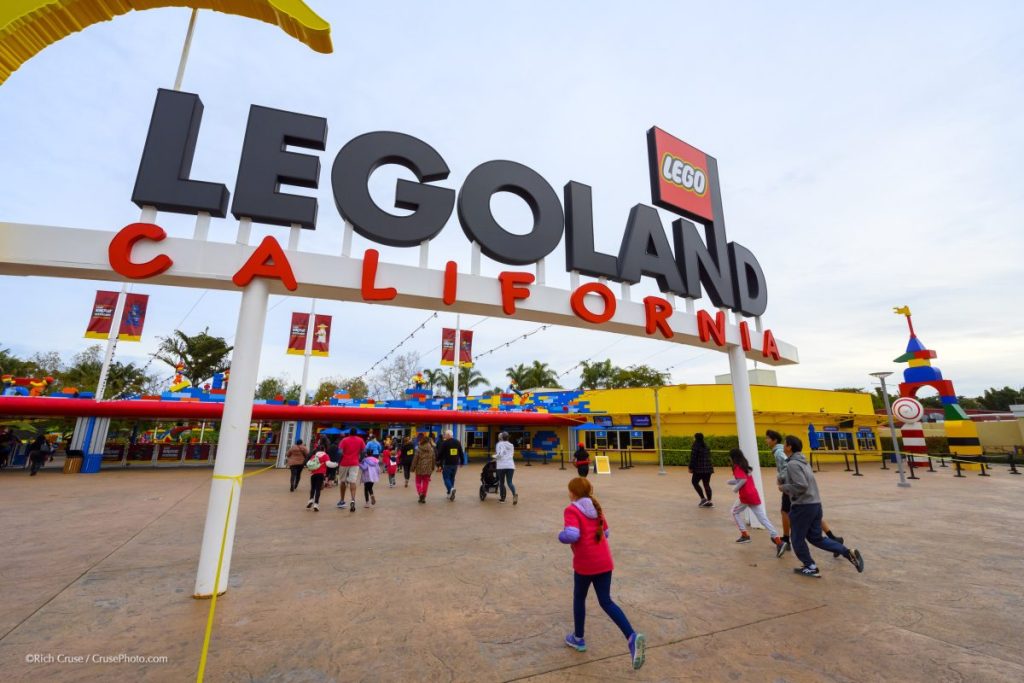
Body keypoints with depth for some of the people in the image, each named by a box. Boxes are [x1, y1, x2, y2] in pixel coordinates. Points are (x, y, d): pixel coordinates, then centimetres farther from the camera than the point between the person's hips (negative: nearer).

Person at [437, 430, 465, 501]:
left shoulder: (444, 443, -8)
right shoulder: (457, 442, 8)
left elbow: (440, 453, -7)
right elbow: (461, 453, 10)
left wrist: (438, 462, 5)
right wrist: (461, 462, 16)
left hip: (447, 464, -5)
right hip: (455, 463, 5)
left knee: (446, 477, 3)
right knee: (452, 478, 15)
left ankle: (451, 489, -21)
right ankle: (450, 494, 17)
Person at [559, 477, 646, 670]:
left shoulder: (571, 510, -13)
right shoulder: (596, 507, 9)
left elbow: (572, 535, -27)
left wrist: (561, 535, -8)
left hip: (584, 564, -5)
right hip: (605, 561, 5)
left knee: (579, 598, 19)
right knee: (606, 602, 12)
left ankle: (578, 639, 35)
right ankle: (632, 637, -7)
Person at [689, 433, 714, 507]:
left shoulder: (695, 446, -10)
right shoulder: (706, 445, 12)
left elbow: (693, 458, -13)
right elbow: (709, 456, 17)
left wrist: (691, 468, -7)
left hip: (699, 469, -7)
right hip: (708, 468, 7)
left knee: (694, 482, 7)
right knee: (706, 484, 11)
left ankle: (703, 499, 0)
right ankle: (709, 501, 12)